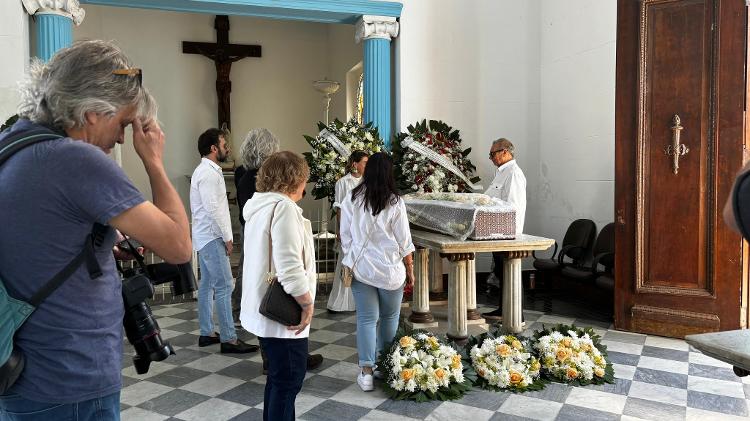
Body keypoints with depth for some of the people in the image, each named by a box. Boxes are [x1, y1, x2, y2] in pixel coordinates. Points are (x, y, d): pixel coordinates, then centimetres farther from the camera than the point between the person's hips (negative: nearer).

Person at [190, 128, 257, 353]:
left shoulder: (206, 170, 16)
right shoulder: (209, 173, -16)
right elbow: (213, 208, -22)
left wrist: (224, 236, 16)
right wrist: (227, 237, -16)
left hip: (205, 237, 11)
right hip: (212, 236, -11)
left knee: (207, 284, 13)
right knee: (224, 286, -9)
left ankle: (206, 333, 21)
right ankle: (228, 339, -6)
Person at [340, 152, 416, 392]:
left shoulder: (351, 200, -4)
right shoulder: (394, 202, -11)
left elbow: (345, 237, 2)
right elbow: (404, 242, -5)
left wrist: (350, 263, 15)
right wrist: (410, 270, 6)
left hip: (360, 267, 2)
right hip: (390, 269, -1)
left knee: (366, 319, 6)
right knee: (390, 317, 16)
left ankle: (367, 372, 4)